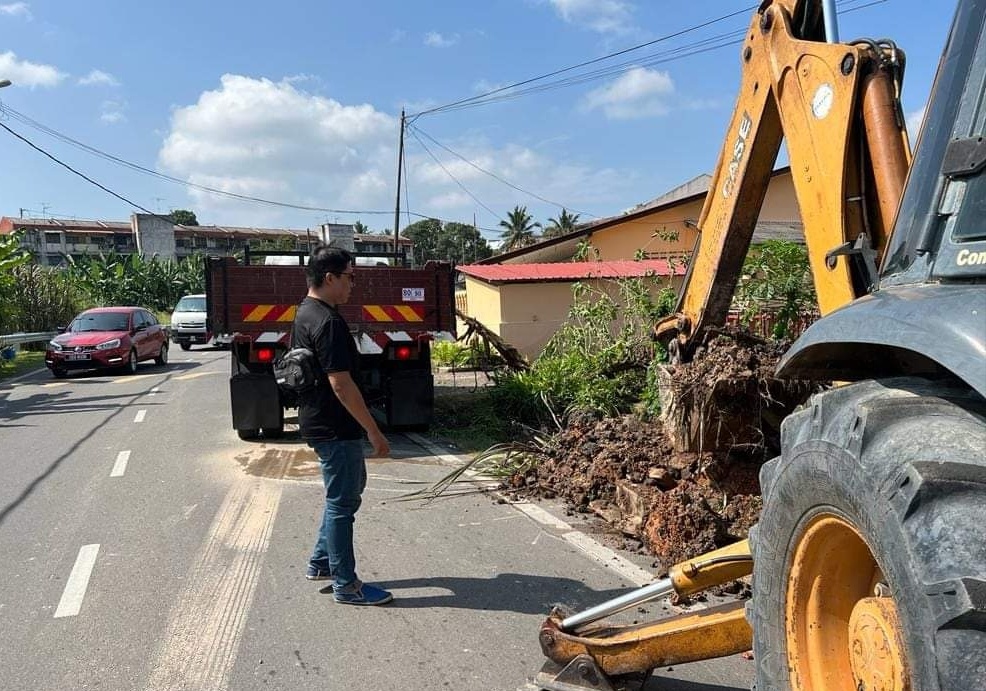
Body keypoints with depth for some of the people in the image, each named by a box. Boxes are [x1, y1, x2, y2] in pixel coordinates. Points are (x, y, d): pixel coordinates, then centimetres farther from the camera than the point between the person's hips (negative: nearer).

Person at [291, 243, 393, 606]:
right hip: (335, 427, -10)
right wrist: (375, 432, -20)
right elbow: (341, 384, -25)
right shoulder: (328, 321, -22)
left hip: (318, 422, 10)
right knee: (342, 503, 1)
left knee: (346, 492, 23)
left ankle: (320, 563, 32)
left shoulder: (305, 313, 10)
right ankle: (346, 585, 13)